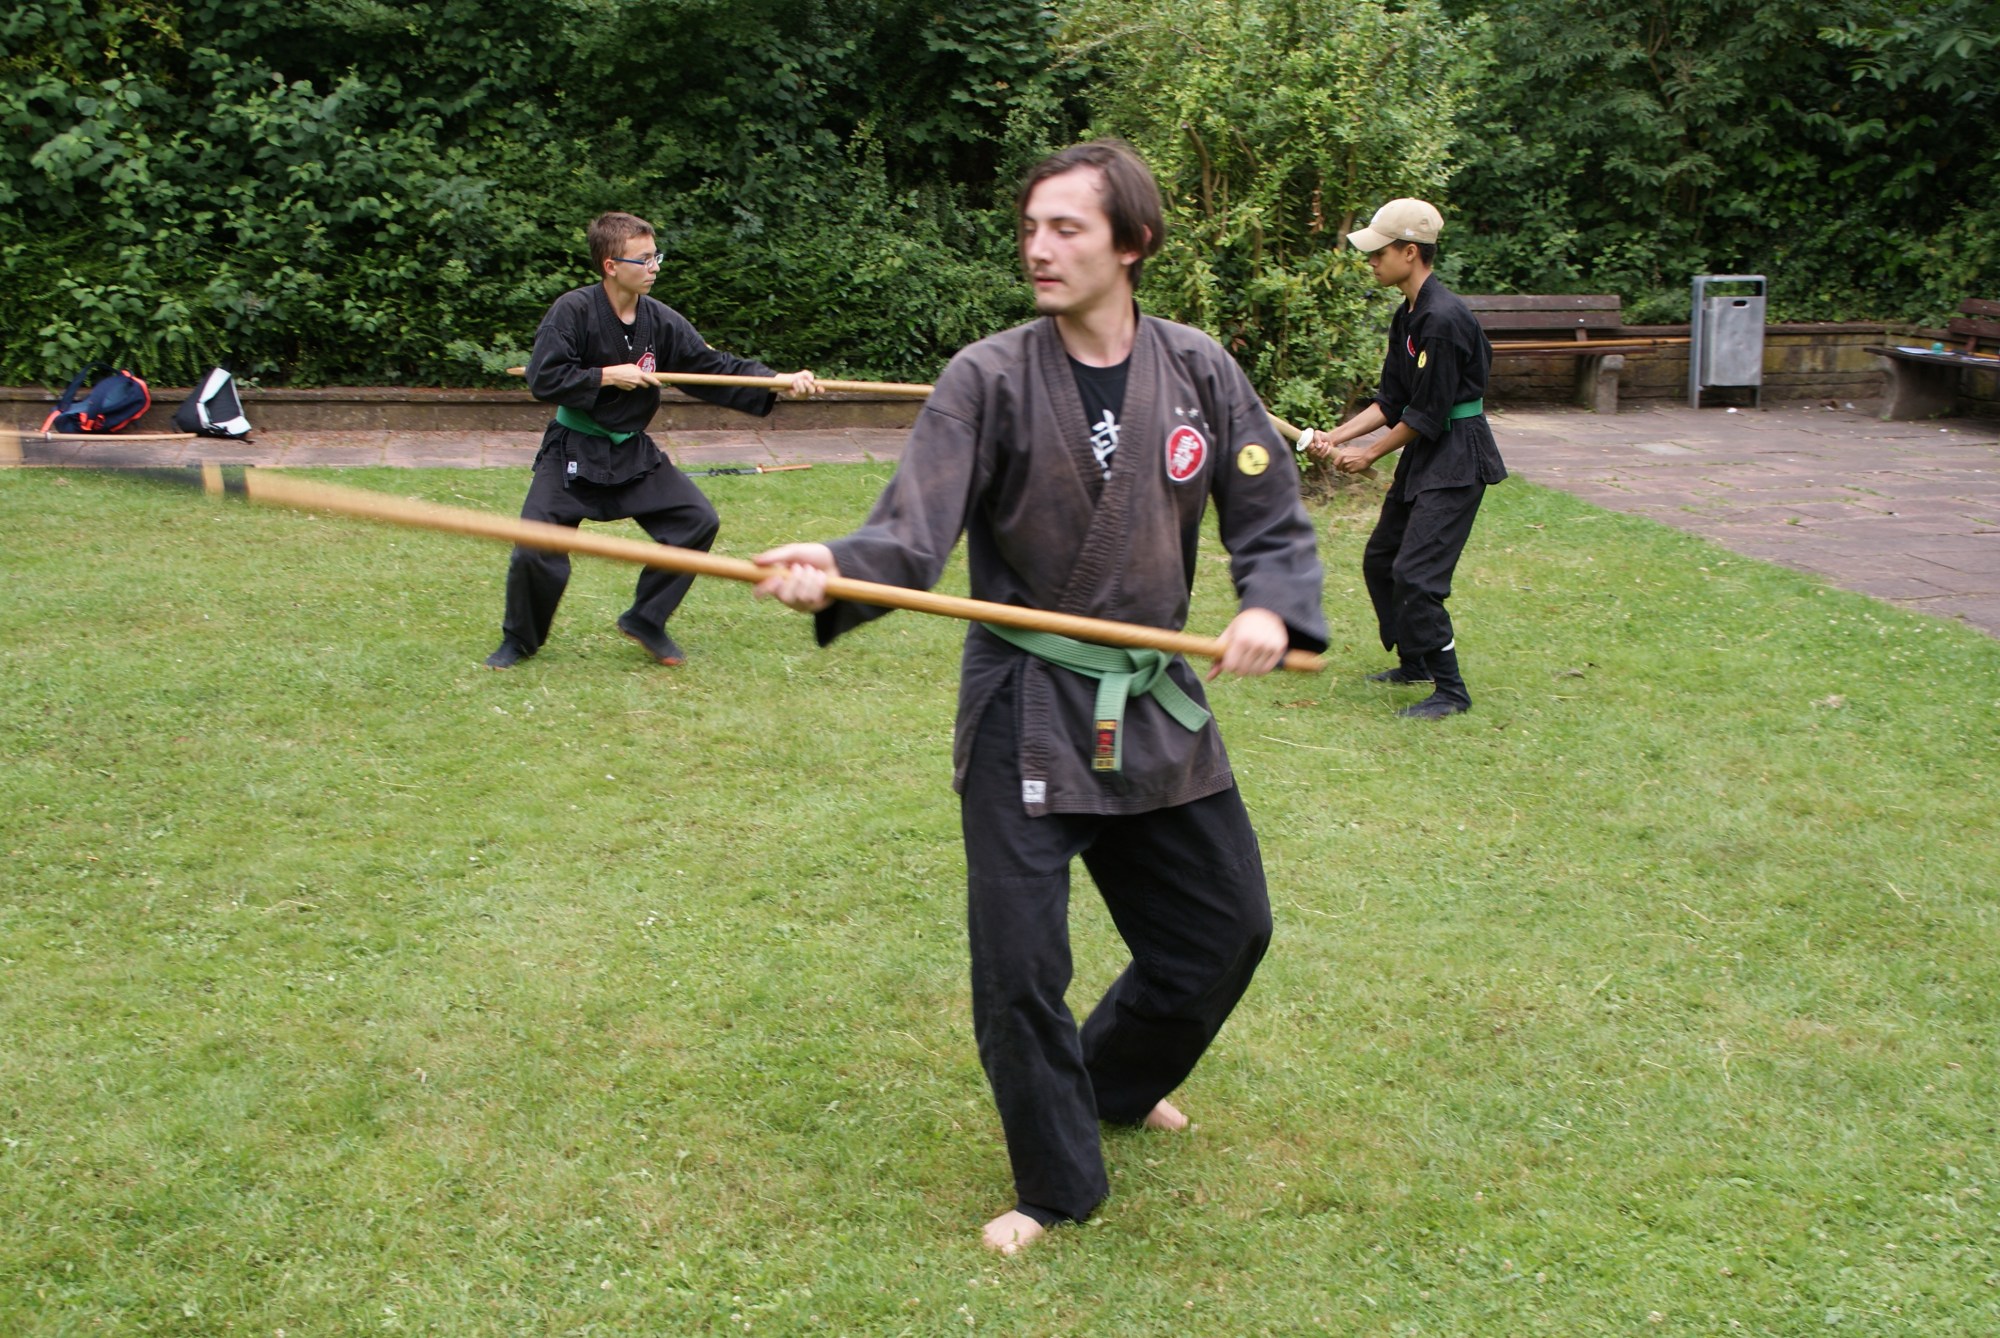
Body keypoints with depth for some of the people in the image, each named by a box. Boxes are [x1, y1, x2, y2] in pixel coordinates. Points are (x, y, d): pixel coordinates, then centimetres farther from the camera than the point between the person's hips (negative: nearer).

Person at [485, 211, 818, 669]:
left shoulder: (661, 321, -1)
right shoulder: (573, 311, -15)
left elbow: (716, 369, -2)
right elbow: (543, 379, -19)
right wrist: (609, 376, -21)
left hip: (633, 453, 5)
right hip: (573, 454, -5)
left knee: (697, 522, -4)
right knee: (536, 548, -13)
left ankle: (646, 620, 12)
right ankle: (519, 640, 14)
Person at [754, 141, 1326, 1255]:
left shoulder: (1200, 373, -2)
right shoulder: (989, 380, -10)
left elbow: (1274, 524, 2)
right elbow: (912, 535, -18)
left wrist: (1272, 610, -19)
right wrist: (833, 573, -39)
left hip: (1158, 706, 4)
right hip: (1024, 712, -4)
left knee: (1226, 929, 16)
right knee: (1020, 968, -3)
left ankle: (1115, 1080, 44)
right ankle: (1058, 1190, 20)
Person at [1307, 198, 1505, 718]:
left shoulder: (1443, 318, -22)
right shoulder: (1408, 316, 9)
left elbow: (1428, 414, -19)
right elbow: (1391, 401, 13)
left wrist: (1370, 454, -8)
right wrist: (1336, 436, 3)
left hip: (1457, 459, -10)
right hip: (1423, 454, 10)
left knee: (1415, 574, -14)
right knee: (1380, 560, 17)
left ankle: (1450, 690, -3)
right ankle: (1414, 662, 32)